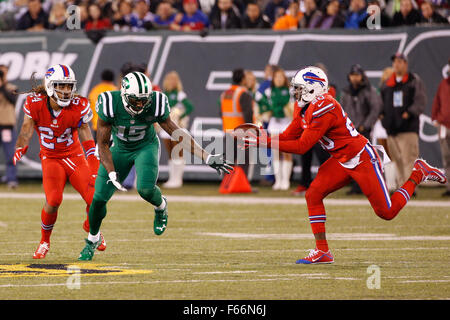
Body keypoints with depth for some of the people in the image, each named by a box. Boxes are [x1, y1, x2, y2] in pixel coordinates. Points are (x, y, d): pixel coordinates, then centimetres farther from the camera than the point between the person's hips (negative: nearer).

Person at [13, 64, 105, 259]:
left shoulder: (78, 107, -14)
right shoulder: (35, 104, -13)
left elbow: (87, 140, -7)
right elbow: (26, 132, -5)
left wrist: (95, 169, -13)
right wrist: (19, 150, -24)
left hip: (75, 157, 1)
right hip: (51, 159, -1)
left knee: (95, 199, -12)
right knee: (53, 200, -25)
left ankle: (91, 227, 26)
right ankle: (44, 241, 1)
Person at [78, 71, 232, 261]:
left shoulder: (155, 105, -27)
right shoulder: (111, 105, -29)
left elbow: (175, 132, -15)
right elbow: (103, 144, -18)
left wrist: (207, 158, -18)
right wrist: (112, 174, -27)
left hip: (146, 147, -1)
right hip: (120, 149, 1)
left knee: (145, 189, -28)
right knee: (99, 199, -4)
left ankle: (161, 207, 11)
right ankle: (93, 239, 25)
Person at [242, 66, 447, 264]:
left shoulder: (323, 110, -27)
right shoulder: (303, 108, 3)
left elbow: (302, 146, -25)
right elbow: (289, 136, 6)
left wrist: (267, 143, -24)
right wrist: (261, 139, -8)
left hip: (362, 158, -9)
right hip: (341, 162, 9)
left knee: (387, 212, -1)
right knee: (313, 195, -9)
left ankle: (418, 174, 19)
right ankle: (322, 252, -4)